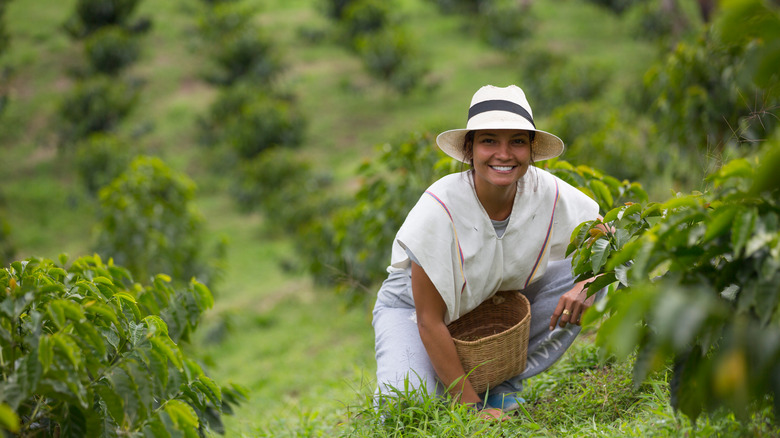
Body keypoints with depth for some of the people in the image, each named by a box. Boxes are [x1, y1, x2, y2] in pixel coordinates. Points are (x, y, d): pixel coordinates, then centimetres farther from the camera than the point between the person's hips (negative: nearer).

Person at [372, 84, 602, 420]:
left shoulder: (547, 192, -22)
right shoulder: (439, 209, -32)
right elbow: (429, 320, -28)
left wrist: (586, 285, -31)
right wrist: (473, 407, -28)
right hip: (413, 307, -4)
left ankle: (505, 383, -4)